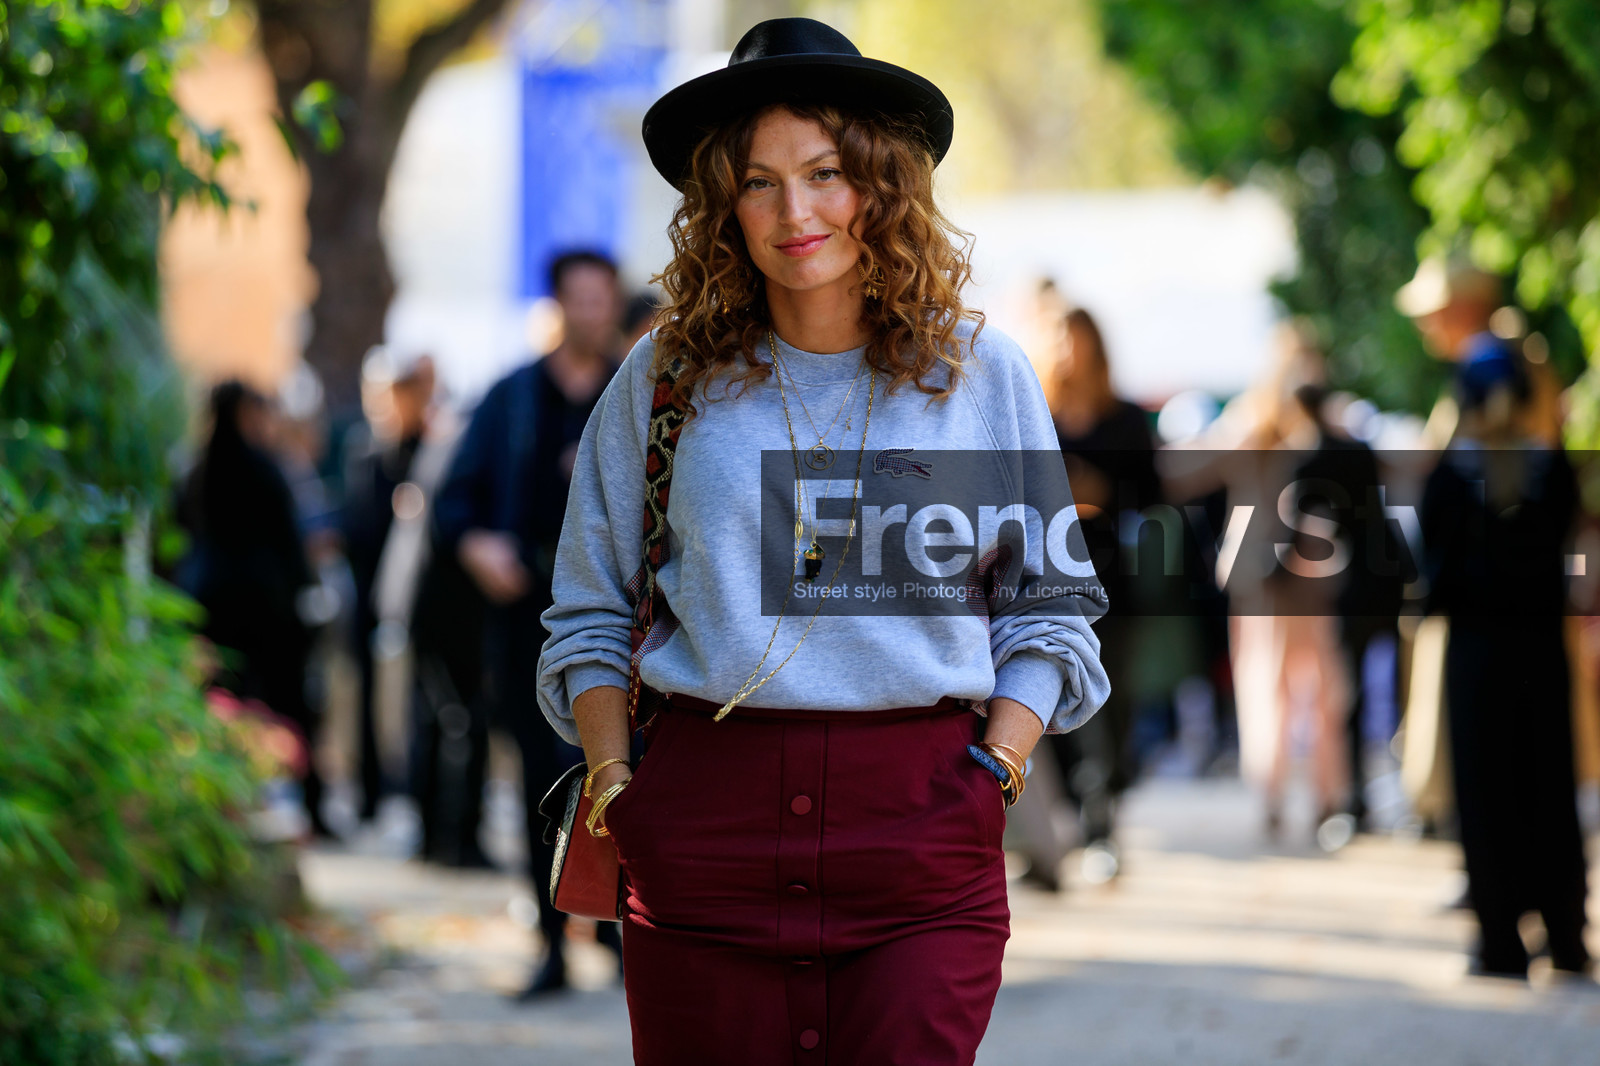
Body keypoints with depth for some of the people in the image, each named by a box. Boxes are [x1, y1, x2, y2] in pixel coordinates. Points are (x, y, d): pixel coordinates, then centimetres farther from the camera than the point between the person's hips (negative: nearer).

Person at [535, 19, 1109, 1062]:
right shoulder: (664, 380, 9)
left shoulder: (982, 375, 8)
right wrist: (615, 783, 1)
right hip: (707, 812, 1)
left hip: (921, 824, -1)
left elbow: (1050, 614, 12)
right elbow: (589, 616, 14)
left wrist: (994, 772, -1)